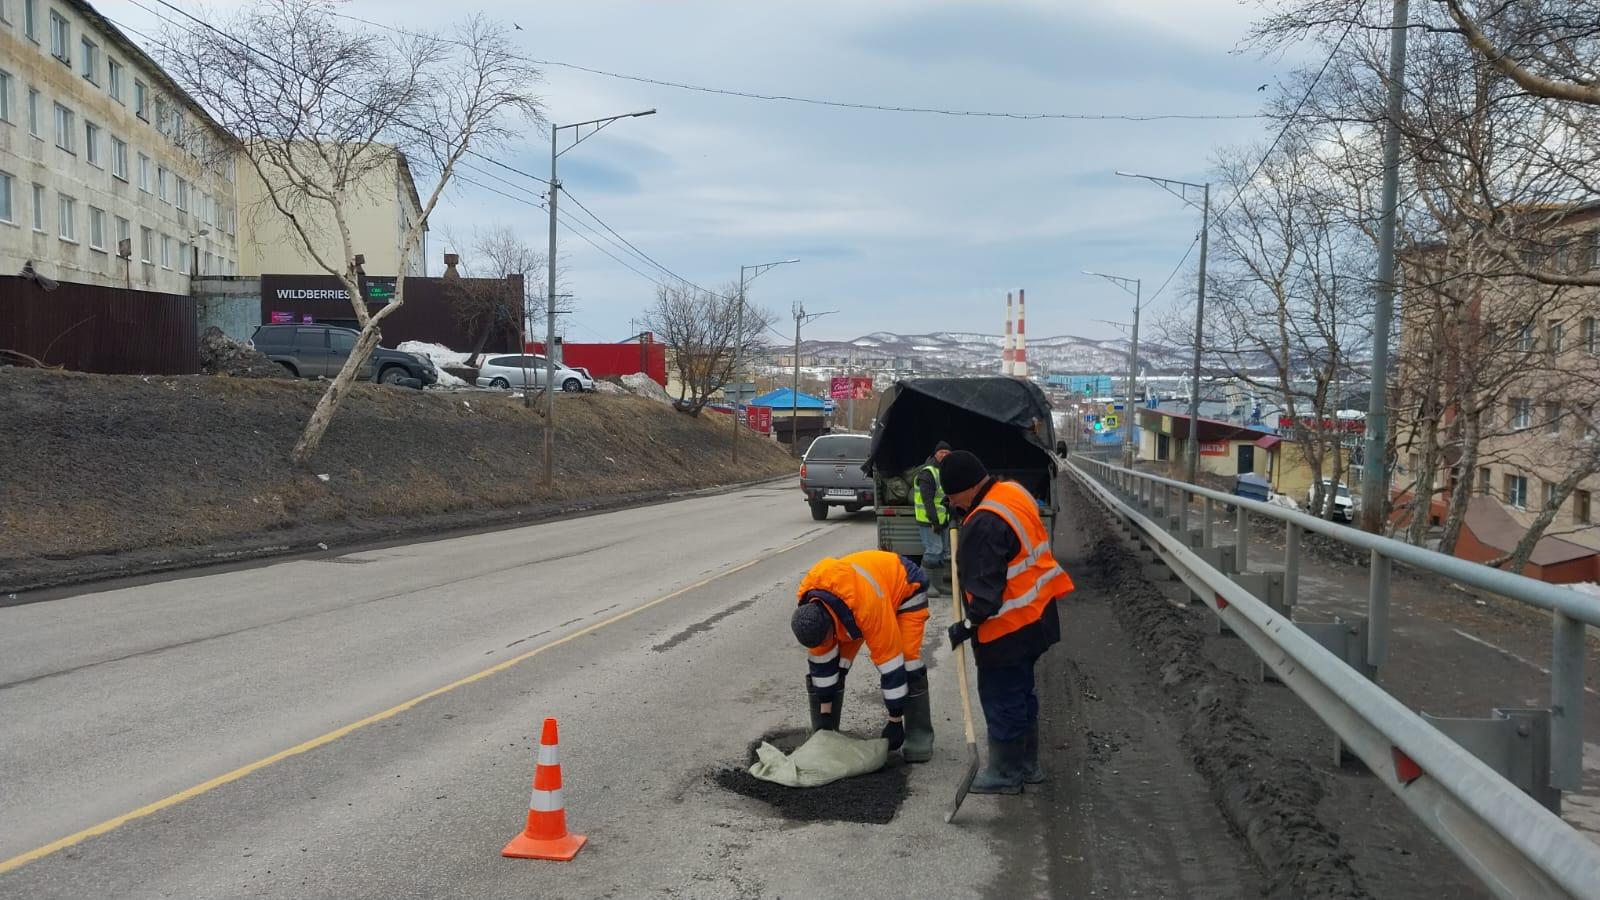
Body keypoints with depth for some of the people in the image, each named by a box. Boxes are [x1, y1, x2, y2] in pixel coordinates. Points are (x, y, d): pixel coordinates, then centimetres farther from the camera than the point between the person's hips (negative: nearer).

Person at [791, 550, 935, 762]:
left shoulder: (868, 606, -46)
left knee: (907, 663, -22)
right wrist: (825, 712, -7)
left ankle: (919, 738, -7)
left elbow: (889, 663, -37)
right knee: (829, 663, -7)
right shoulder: (809, 607, -26)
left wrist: (895, 720, -28)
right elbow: (822, 659, -12)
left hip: (904, 587, -5)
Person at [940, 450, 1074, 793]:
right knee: (1020, 691, 20)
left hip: (1008, 629, -10)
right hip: (1035, 617, 10)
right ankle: (1027, 764, 32)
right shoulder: (1013, 492, 3)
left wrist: (969, 623, -17)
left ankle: (1005, 773, 16)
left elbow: (987, 585, -26)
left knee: (1001, 697, 4)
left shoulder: (986, 524, -27)